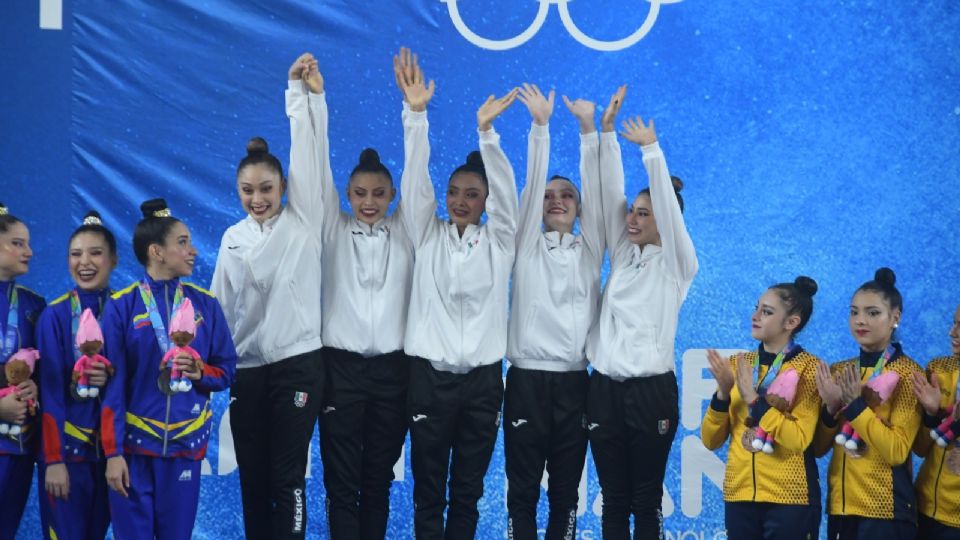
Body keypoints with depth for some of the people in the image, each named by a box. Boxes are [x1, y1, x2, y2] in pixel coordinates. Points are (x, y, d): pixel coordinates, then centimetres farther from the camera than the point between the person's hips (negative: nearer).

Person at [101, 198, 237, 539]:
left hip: (185, 444, 2)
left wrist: (200, 373, -14)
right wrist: (113, 452, -9)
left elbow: (226, 371, 9)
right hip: (134, 445, -2)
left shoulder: (205, 305, 4)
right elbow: (112, 385, -5)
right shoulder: (121, 306, -4)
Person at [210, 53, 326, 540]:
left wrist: (302, 95, -17)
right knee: (252, 476, 8)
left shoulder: (302, 221, 0)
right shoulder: (233, 238, 10)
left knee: (287, 477, -3)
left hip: (297, 365, -4)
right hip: (245, 369, 4)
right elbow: (220, 304, 12)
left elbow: (304, 153, -10)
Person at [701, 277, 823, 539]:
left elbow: (798, 440, -16)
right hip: (739, 493, 4)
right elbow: (710, 440, 5)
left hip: (789, 497, -4)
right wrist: (723, 392, -9)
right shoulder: (737, 364, 8)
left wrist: (753, 397, -19)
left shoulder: (808, 367, -4)